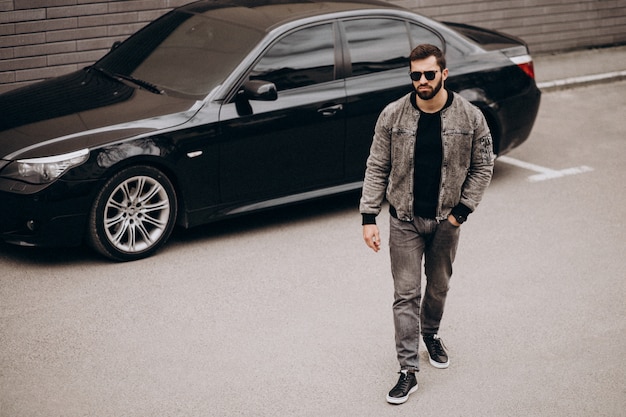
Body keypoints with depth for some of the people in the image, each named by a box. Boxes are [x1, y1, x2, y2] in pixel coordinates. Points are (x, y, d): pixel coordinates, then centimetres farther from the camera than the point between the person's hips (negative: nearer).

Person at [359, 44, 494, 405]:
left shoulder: (470, 117, -8)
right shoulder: (393, 116, -9)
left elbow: (483, 166, 0)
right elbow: (377, 168, -3)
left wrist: (462, 210, -7)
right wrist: (369, 217, -7)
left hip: (446, 220, 1)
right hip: (405, 219, -1)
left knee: (439, 286, 18)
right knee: (406, 294, -2)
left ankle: (431, 333, 47)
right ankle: (409, 371, 4)